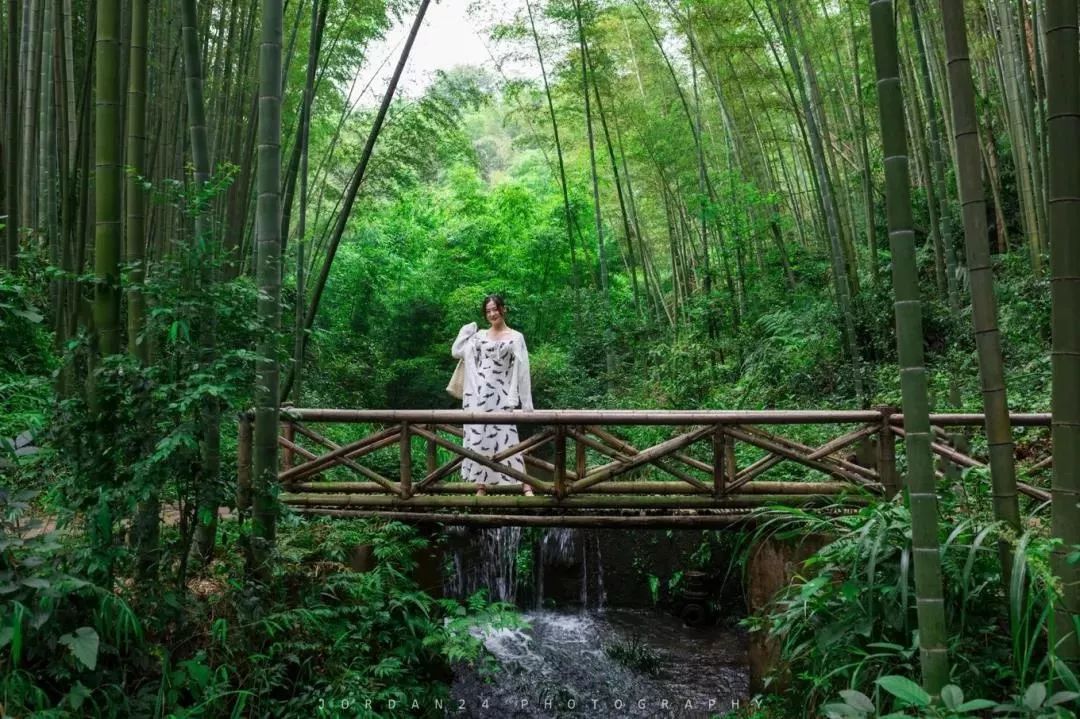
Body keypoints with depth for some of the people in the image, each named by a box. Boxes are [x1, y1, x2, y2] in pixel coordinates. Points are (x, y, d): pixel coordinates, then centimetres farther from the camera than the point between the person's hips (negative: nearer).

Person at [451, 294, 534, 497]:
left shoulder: (516, 337, 2)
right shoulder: (480, 335, 12)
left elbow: (521, 370, -1)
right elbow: (456, 352, 6)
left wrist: (525, 401, -5)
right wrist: (467, 330, 10)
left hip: (501, 393, -3)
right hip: (478, 391, 3)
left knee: (507, 437, -8)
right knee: (478, 436, 3)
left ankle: (525, 485, -5)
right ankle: (481, 486, 11)